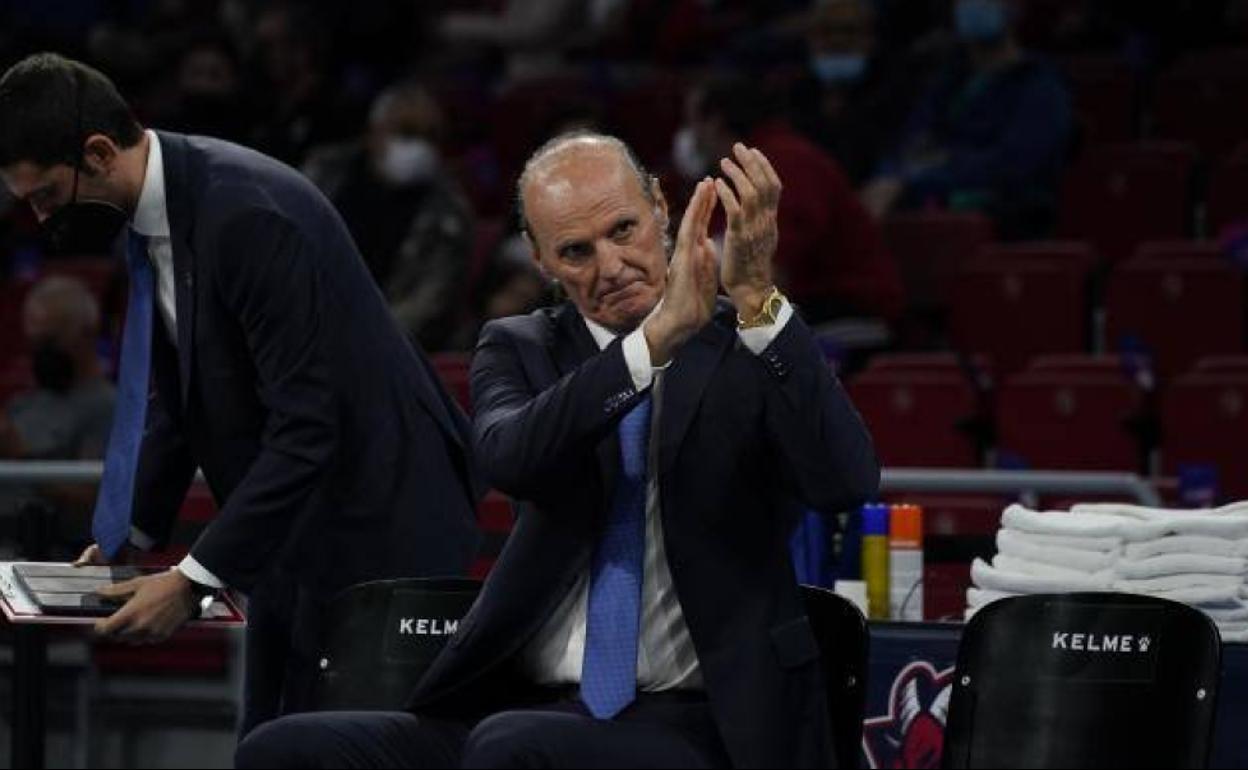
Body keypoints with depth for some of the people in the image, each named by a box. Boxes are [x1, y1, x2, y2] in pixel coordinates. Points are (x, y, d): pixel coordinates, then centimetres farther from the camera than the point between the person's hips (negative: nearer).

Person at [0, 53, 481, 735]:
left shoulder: (245, 216, -26)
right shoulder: (151, 214, 2)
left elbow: (307, 428, -27)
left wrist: (194, 580, -26)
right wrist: (129, 534, 3)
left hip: (371, 531, -9)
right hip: (290, 533, 9)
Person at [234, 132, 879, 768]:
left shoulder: (749, 346, 4)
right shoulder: (519, 351, 11)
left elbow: (846, 482, -16)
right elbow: (512, 458, -14)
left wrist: (757, 298, -25)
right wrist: (659, 333, -27)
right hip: (524, 711, 4)